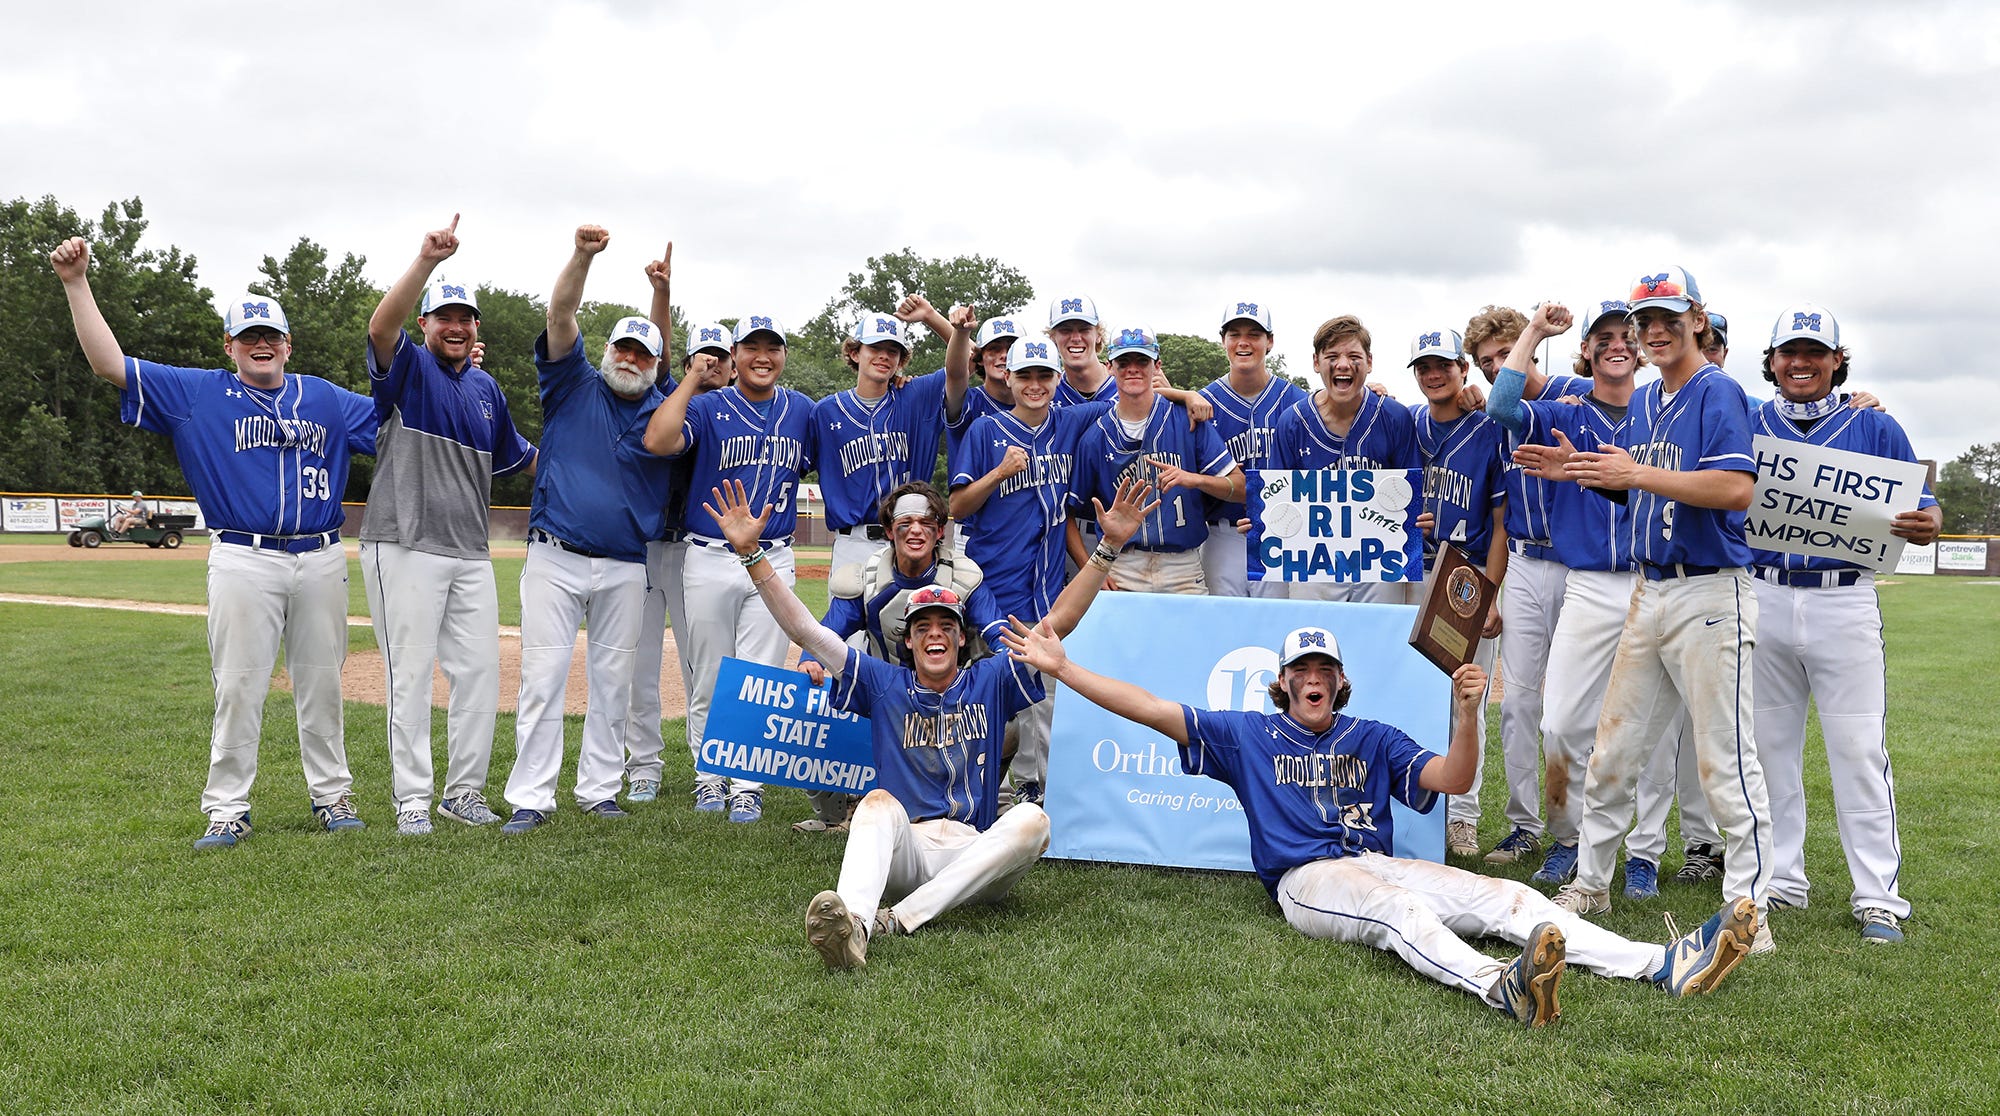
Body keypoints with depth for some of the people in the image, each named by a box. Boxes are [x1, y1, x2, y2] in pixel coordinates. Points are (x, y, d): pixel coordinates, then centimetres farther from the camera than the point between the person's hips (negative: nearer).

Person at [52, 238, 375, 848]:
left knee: (321, 685, 8)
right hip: (244, 561, -2)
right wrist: (77, 284, -5)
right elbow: (110, 364, 2)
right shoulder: (198, 392, 8)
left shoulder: (326, 398, 15)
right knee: (238, 687, -1)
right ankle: (227, 810, 8)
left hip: (321, 561, 2)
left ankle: (332, 795, 19)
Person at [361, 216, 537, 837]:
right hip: (405, 548, -6)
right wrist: (426, 260, -37)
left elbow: (520, 460, 27)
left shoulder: (486, 388, 16)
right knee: (411, 673, -2)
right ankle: (412, 798, 6)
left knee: (480, 670, 6)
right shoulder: (407, 367, -2)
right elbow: (381, 326, -25)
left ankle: (465, 791, 17)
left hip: (471, 553, 6)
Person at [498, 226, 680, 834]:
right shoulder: (574, 385, 4)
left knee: (613, 683, 7)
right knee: (543, 678, -4)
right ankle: (531, 798, 0)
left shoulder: (664, 411, 13)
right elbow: (560, 315, -7)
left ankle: (599, 789, 17)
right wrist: (583, 255, -21)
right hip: (555, 557, -2)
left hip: (625, 567, 2)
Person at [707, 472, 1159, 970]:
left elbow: (1060, 620, 6)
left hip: (977, 859, 1)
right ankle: (853, 924, -61)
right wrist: (751, 553, 0)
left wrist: (1108, 546, -3)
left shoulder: (990, 682, 14)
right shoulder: (884, 684, 15)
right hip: (901, 854, -1)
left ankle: (899, 919, -38)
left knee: (1033, 819, -29)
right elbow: (804, 629, 8)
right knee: (879, 801, -32)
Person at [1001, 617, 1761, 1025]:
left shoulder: (1372, 739, 22)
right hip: (1307, 880, -4)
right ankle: (1499, 988, -65)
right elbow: (1154, 710, 9)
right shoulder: (1250, 736, 15)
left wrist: (1467, 714, -9)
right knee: (1404, 909, -36)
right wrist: (1061, 666, 2)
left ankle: (1664, 966, -31)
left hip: (1383, 866, 4)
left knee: (1507, 897, -17)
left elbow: (1452, 780, 10)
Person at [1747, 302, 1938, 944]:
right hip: (1764, 598, 2)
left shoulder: (1874, 428, 5)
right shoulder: (1747, 426, 9)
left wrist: (1927, 524, -19)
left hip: (1843, 604, -2)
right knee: (1769, 745, 8)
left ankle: (1879, 896, 4)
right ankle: (1779, 879, 20)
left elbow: (1920, 509, 4)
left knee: (1859, 749, -3)